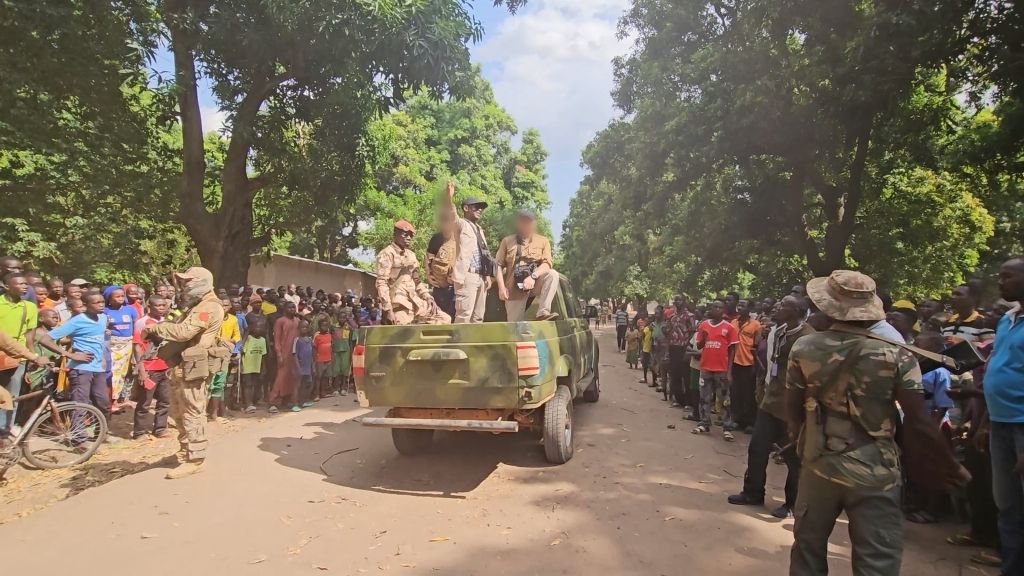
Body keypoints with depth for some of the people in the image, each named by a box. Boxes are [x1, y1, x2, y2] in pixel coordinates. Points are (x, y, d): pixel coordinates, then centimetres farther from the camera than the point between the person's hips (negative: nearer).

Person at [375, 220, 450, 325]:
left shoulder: (411, 255, 16)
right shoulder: (386, 254, -6)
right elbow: (381, 283, -14)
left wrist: (428, 297, 5)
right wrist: (388, 310, -21)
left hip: (415, 301, 8)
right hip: (398, 304, -7)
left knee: (445, 319, 1)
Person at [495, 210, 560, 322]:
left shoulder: (543, 241, 10)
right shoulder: (507, 241, 11)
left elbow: (547, 264, -4)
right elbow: (498, 265, 6)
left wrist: (533, 276, -23)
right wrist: (501, 287, -8)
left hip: (535, 283, 0)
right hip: (514, 288, 0)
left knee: (552, 274, -30)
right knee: (515, 324, -5)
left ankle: (543, 312, -38)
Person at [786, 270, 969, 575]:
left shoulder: (803, 348, -8)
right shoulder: (896, 355, -12)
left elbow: (792, 410, 0)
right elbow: (919, 422, -11)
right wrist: (950, 466, 4)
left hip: (819, 467, 2)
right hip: (875, 474, -1)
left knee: (808, 548, 19)